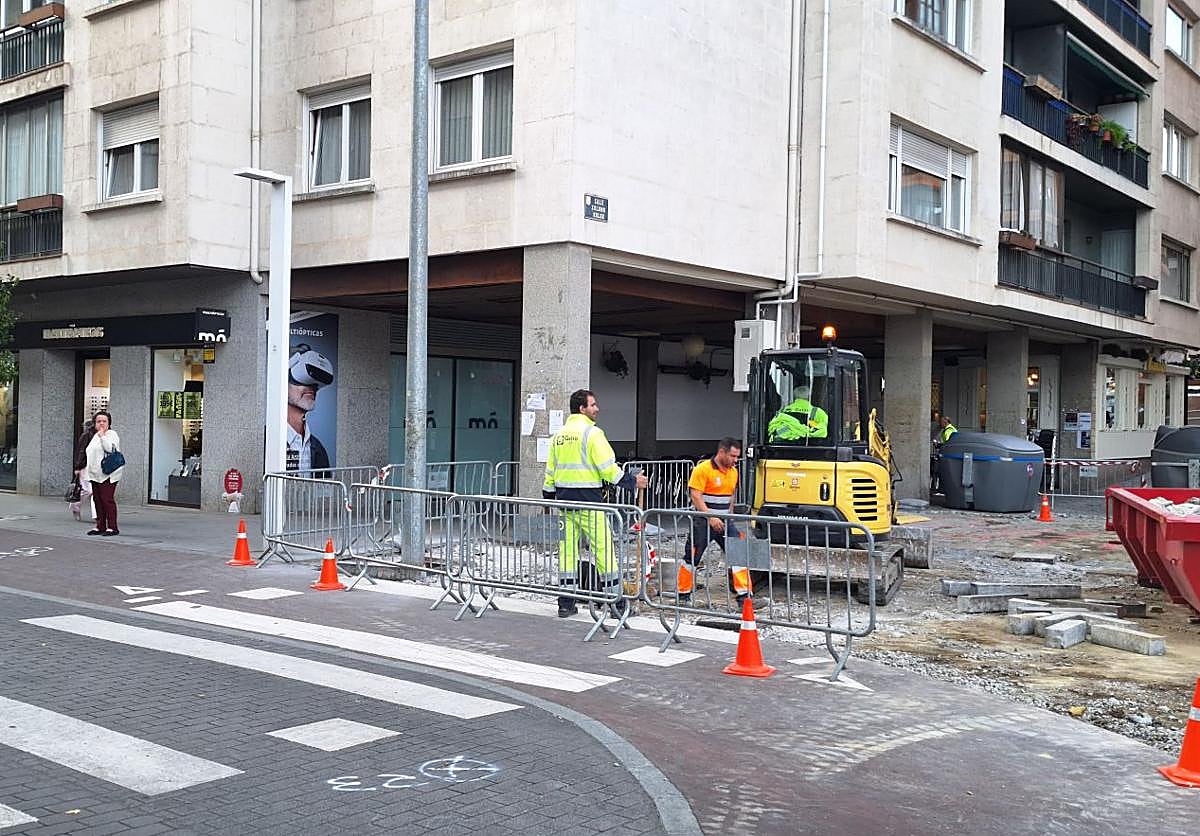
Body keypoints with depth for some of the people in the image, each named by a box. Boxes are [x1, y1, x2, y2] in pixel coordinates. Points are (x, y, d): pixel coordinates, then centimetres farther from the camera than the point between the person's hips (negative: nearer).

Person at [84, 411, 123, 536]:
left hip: (107, 474, -9)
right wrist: (90, 471, 24)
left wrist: (102, 435, -18)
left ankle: (112, 527, -9)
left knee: (107, 499, -11)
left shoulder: (111, 434, -4)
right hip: (96, 474, 9)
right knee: (97, 500, 9)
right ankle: (100, 526, 14)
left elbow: (110, 448, -22)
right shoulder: (96, 436, 22)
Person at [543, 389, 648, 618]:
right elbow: (608, 468, -13)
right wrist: (632, 481, -2)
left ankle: (566, 603, 11)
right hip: (588, 500, -7)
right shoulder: (592, 432, -9)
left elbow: (550, 471, 17)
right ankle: (615, 599, 1)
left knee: (567, 549, 9)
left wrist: (547, 498, 26)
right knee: (603, 547, -2)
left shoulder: (559, 435, 13)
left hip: (565, 500, 7)